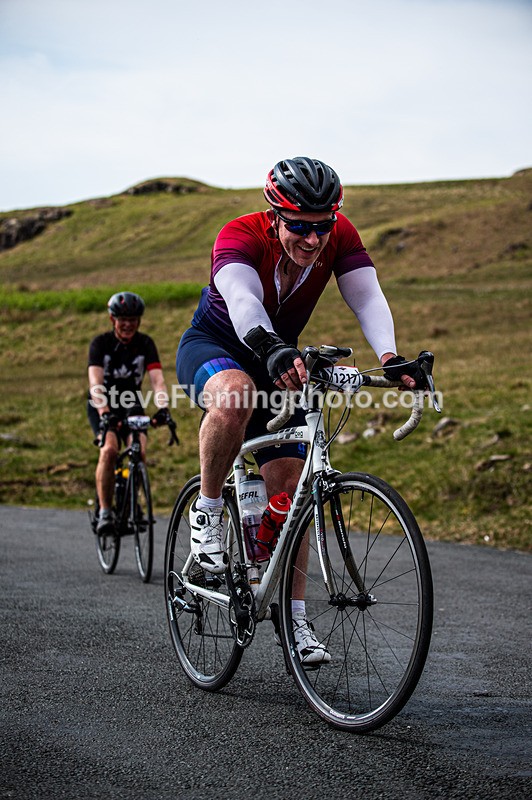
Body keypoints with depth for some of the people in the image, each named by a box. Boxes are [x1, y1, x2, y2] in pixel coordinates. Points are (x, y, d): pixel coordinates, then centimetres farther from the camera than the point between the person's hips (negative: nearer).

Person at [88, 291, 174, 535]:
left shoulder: (145, 344, -11)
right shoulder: (101, 343, -17)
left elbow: (157, 378, -23)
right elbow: (96, 382, -30)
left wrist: (163, 408, -41)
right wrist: (105, 414, -46)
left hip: (132, 405, 2)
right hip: (102, 406, -2)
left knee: (139, 451, -21)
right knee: (109, 451, -28)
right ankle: (105, 511, -19)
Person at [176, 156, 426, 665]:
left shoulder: (339, 237, -19)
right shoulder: (239, 237, -31)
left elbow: (367, 297, -31)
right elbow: (243, 302, -48)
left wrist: (389, 356, -50)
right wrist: (274, 351, -69)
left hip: (278, 362, 4)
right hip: (212, 346, -4)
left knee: (289, 487, -4)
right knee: (236, 394, -40)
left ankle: (294, 616, 6)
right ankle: (207, 509, -17)